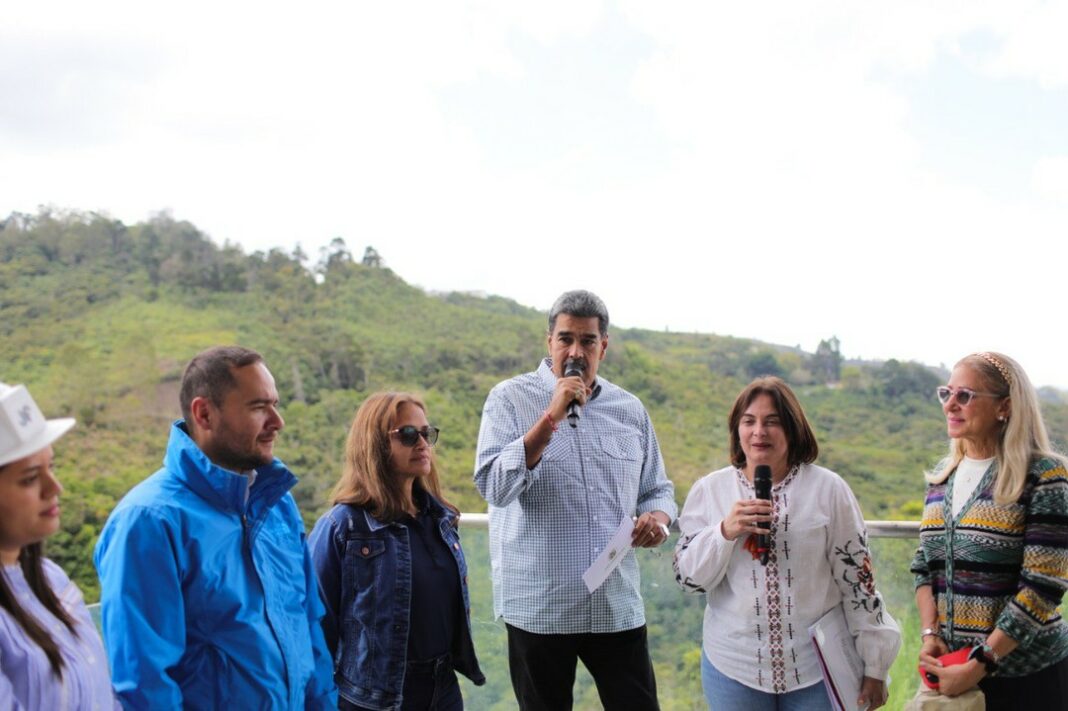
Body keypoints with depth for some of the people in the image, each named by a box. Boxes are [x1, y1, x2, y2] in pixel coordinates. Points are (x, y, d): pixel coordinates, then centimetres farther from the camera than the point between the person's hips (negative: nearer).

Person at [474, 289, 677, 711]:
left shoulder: (629, 409, 7)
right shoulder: (511, 398, -5)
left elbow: (657, 490, 16)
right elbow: (494, 487, -16)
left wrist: (658, 518, -7)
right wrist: (551, 417, -21)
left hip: (618, 606, 3)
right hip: (538, 607, -3)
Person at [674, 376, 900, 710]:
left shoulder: (828, 489, -5)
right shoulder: (709, 490, -1)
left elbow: (858, 579, -1)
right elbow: (688, 578, -1)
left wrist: (874, 666, 1)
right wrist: (724, 532, -18)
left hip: (817, 668, -1)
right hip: (734, 667, 1)